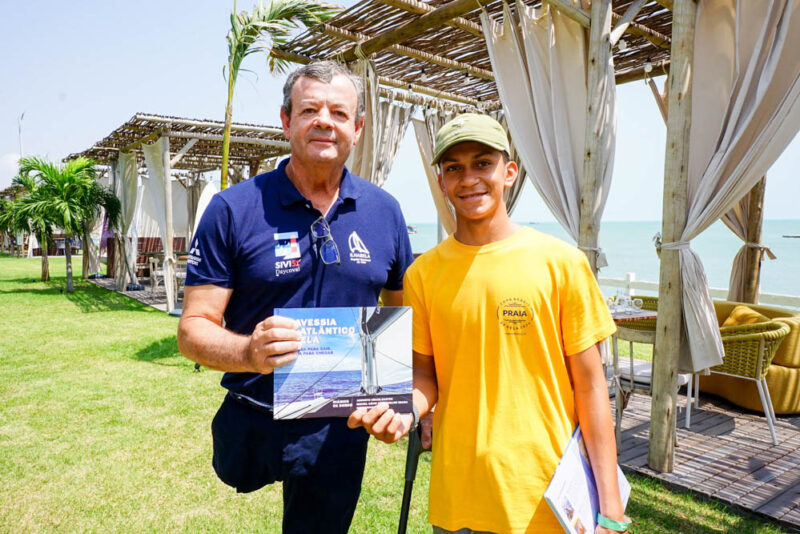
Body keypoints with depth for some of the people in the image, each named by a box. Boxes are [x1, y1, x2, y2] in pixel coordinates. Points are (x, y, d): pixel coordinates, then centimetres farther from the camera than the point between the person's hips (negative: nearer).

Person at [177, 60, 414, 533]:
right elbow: (193, 330, -11)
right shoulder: (235, 210, -11)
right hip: (256, 420, -2)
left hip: (341, 428, 2)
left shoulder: (385, 212, -2)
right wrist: (249, 351, -31)